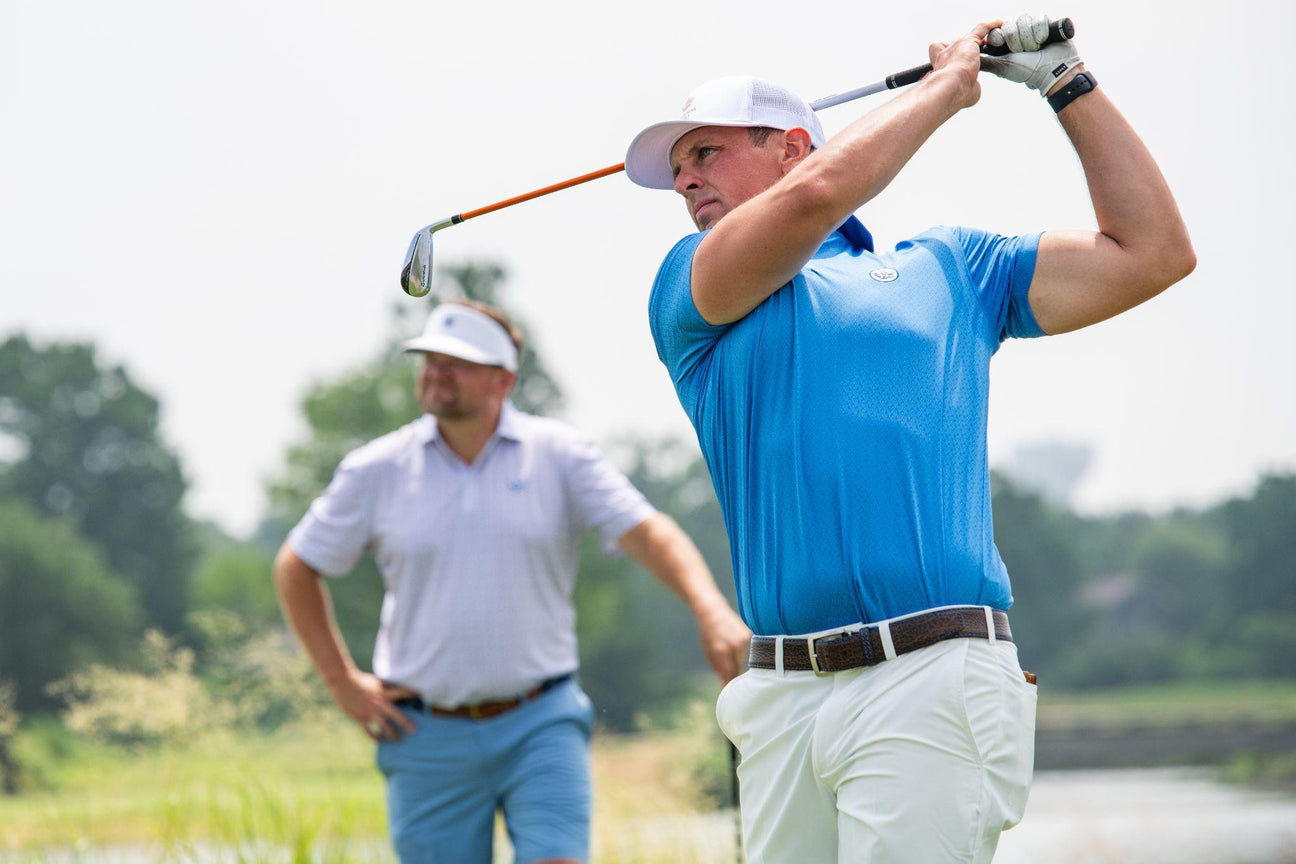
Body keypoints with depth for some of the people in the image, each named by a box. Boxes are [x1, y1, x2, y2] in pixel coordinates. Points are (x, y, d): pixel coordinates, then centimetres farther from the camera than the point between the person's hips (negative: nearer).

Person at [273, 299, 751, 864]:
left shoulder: (560, 456, -1)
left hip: (540, 726, -1)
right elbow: (295, 569, 13)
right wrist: (342, 682, 6)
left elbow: (647, 533, -12)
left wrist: (712, 612, -29)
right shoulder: (377, 471, 2)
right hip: (429, 738, 1)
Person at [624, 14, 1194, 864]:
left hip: (929, 678, -2)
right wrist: (947, 84, 10)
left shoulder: (947, 267, 19)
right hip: (782, 695, 2)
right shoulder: (689, 296, 14)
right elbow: (815, 193, -4)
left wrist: (1068, 80, 18)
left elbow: (1153, 253, 17)